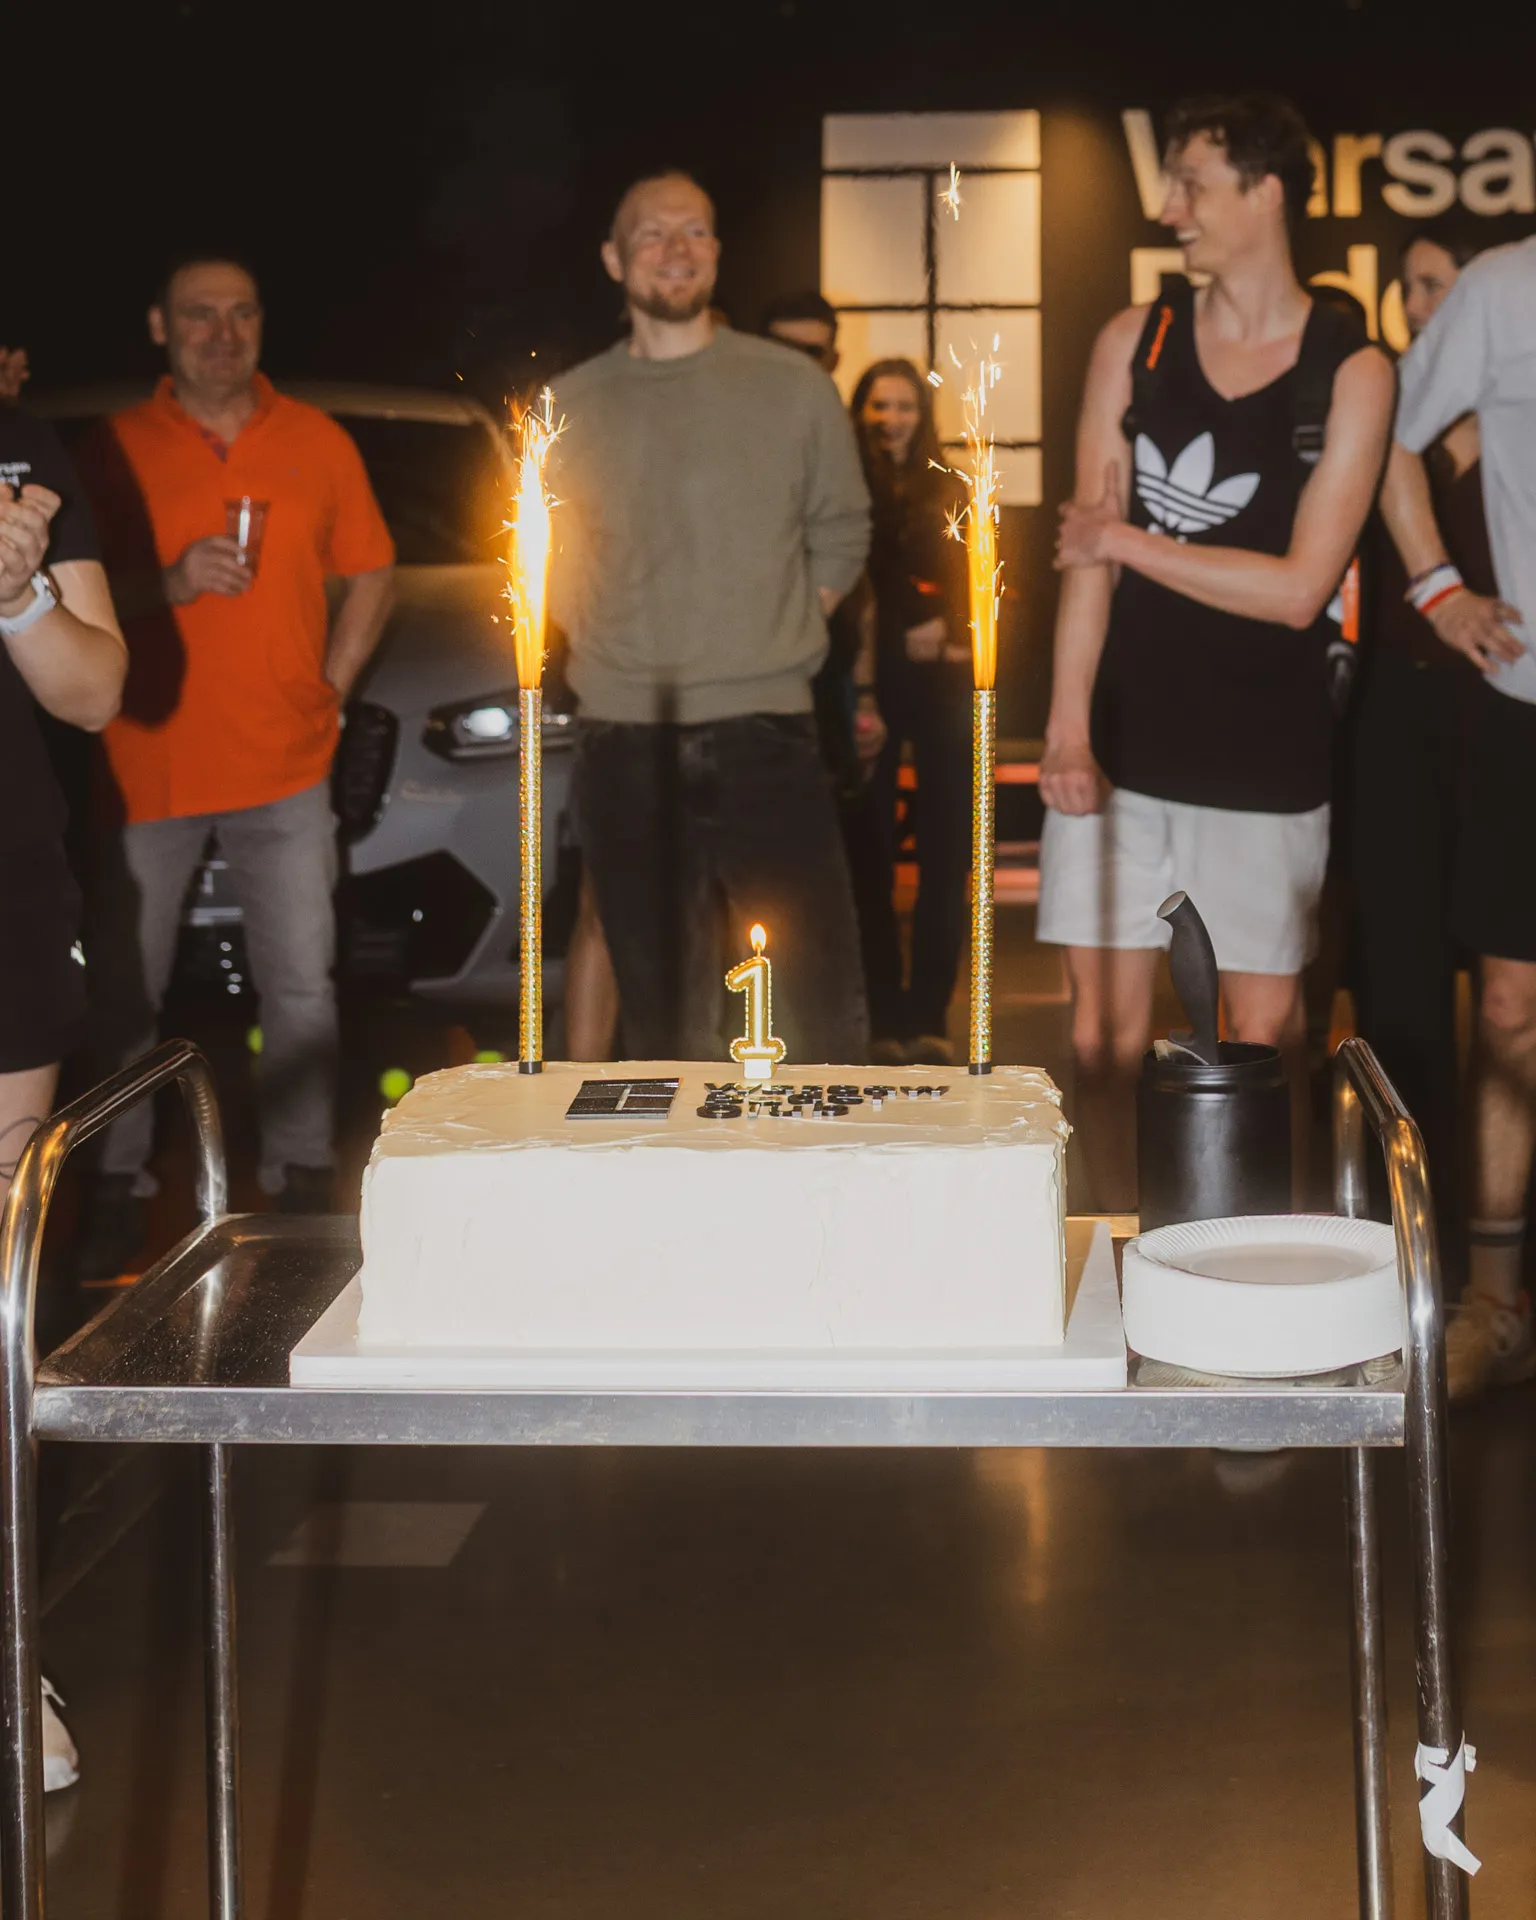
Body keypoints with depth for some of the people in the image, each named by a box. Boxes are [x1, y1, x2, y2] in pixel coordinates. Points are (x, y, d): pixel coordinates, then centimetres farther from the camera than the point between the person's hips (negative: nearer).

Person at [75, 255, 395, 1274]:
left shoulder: (317, 442, 7)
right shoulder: (117, 448, 2)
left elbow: (371, 573, 15)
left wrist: (331, 685, 4)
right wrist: (170, 585, -16)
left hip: (283, 768, 1)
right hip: (147, 762, -1)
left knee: (302, 988, 3)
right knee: (125, 991, 4)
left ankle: (303, 1180, 13)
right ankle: (117, 1190, 15)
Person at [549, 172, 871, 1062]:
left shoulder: (796, 388, 5)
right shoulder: (570, 407, 8)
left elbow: (842, 535, 13)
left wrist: (781, 639, 4)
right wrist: (603, 643, 5)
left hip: (764, 733, -1)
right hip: (624, 747, 2)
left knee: (823, 1003, -7)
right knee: (661, 1013, 8)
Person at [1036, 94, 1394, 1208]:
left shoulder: (1351, 372, -3)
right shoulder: (1134, 343, 5)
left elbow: (1298, 588, -10)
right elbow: (1089, 549, 0)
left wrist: (1131, 542, -7)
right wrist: (1067, 727, -8)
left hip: (1265, 760, -2)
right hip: (1120, 748, 2)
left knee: (1267, 1031, 5)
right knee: (1105, 1034, 4)